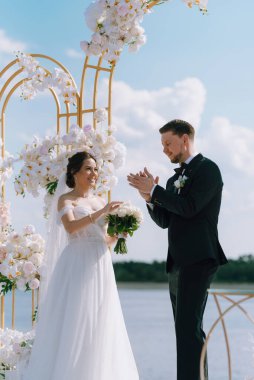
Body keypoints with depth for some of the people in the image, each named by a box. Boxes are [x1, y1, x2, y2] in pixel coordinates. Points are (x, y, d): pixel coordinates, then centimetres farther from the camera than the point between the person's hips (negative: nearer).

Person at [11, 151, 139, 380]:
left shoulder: (100, 201, 16)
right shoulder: (66, 199, 0)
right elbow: (70, 227, -20)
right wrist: (101, 212, -24)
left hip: (100, 266, 6)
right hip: (77, 266, -6)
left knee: (99, 323, 4)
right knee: (73, 322, -7)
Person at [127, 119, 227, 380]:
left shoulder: (207, 168, -4)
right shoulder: (175, 179, 21)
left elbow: (189, 207, -17)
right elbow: (165, 221, 18)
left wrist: (154, 189, -11)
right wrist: (149, 197, 2)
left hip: (197, 260, -9)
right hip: (177, 263, 9)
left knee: (188, 328, -16)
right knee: (187, 329, 9)